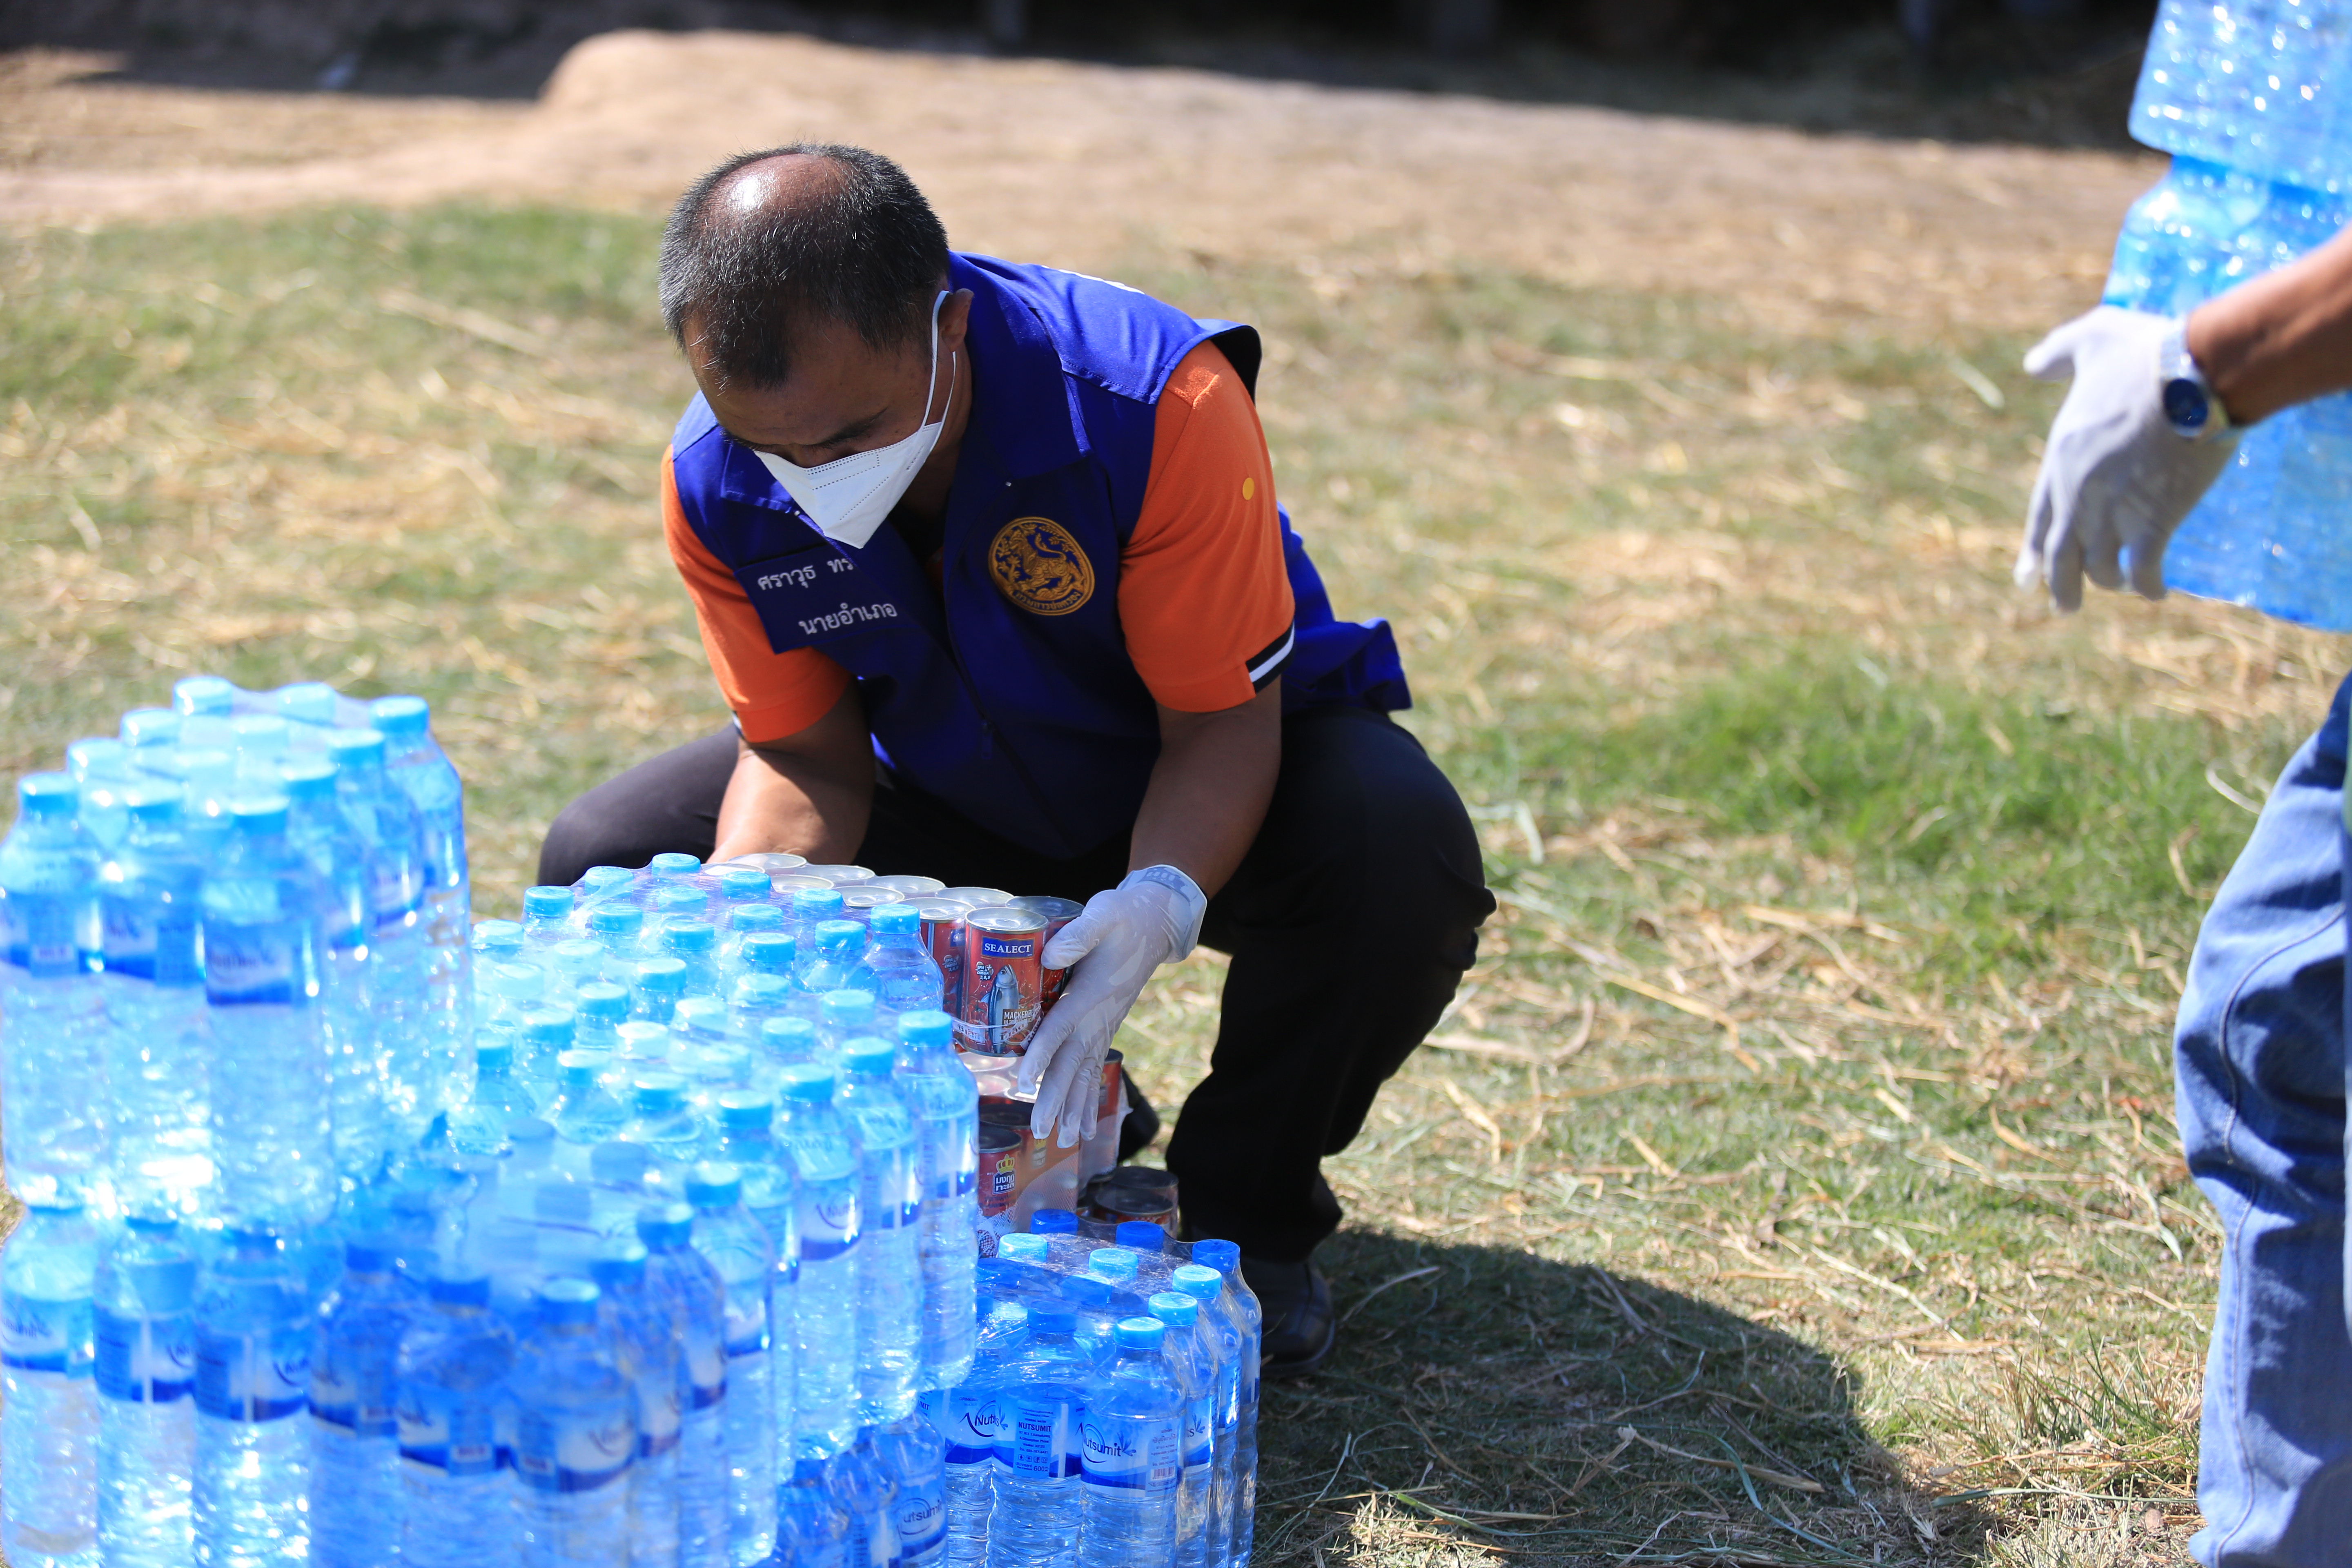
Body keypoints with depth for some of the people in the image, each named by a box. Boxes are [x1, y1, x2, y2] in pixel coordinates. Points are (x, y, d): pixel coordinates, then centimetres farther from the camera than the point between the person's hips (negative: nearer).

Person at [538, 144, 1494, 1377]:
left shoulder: (1157, 401, -35)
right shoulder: (716, 488, -22)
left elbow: (1222, 720, -29)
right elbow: (806, 760, -12)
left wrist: (1159, 905, -49)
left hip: (1202, 780, -3)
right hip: (944, 793, 4)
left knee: (1401, 857, -38)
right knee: (603, 863, -14)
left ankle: (1243, 1210, -5)